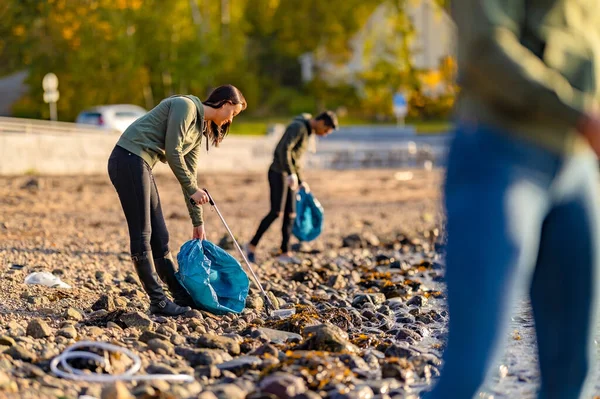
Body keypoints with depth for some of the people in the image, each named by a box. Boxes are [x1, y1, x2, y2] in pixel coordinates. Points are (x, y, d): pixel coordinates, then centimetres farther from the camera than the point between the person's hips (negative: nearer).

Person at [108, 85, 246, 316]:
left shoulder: (200, 131, 18)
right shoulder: (185, 106, -9)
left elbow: (189, 175, 21)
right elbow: (172, 153, -16)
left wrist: (198, 222, 21)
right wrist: (194, 189, -9)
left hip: (141, 166, 10)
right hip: (128, 159, -10)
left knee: (159, 236, 12)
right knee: (142, 235, -6)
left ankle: (181, 296, 16)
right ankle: (158, 301, -3)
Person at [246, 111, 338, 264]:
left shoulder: (307, 131, 16)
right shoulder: (298, 127, -15)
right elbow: (283, 150, -27)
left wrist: (301, 181, 28)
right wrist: (291, 174, -33)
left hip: (287, 175, 9)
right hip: (278, 173, -9)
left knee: (290, 214, 4)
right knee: (276, 212, -15)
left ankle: (285, 252, 6)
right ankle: (252, 246, -7)